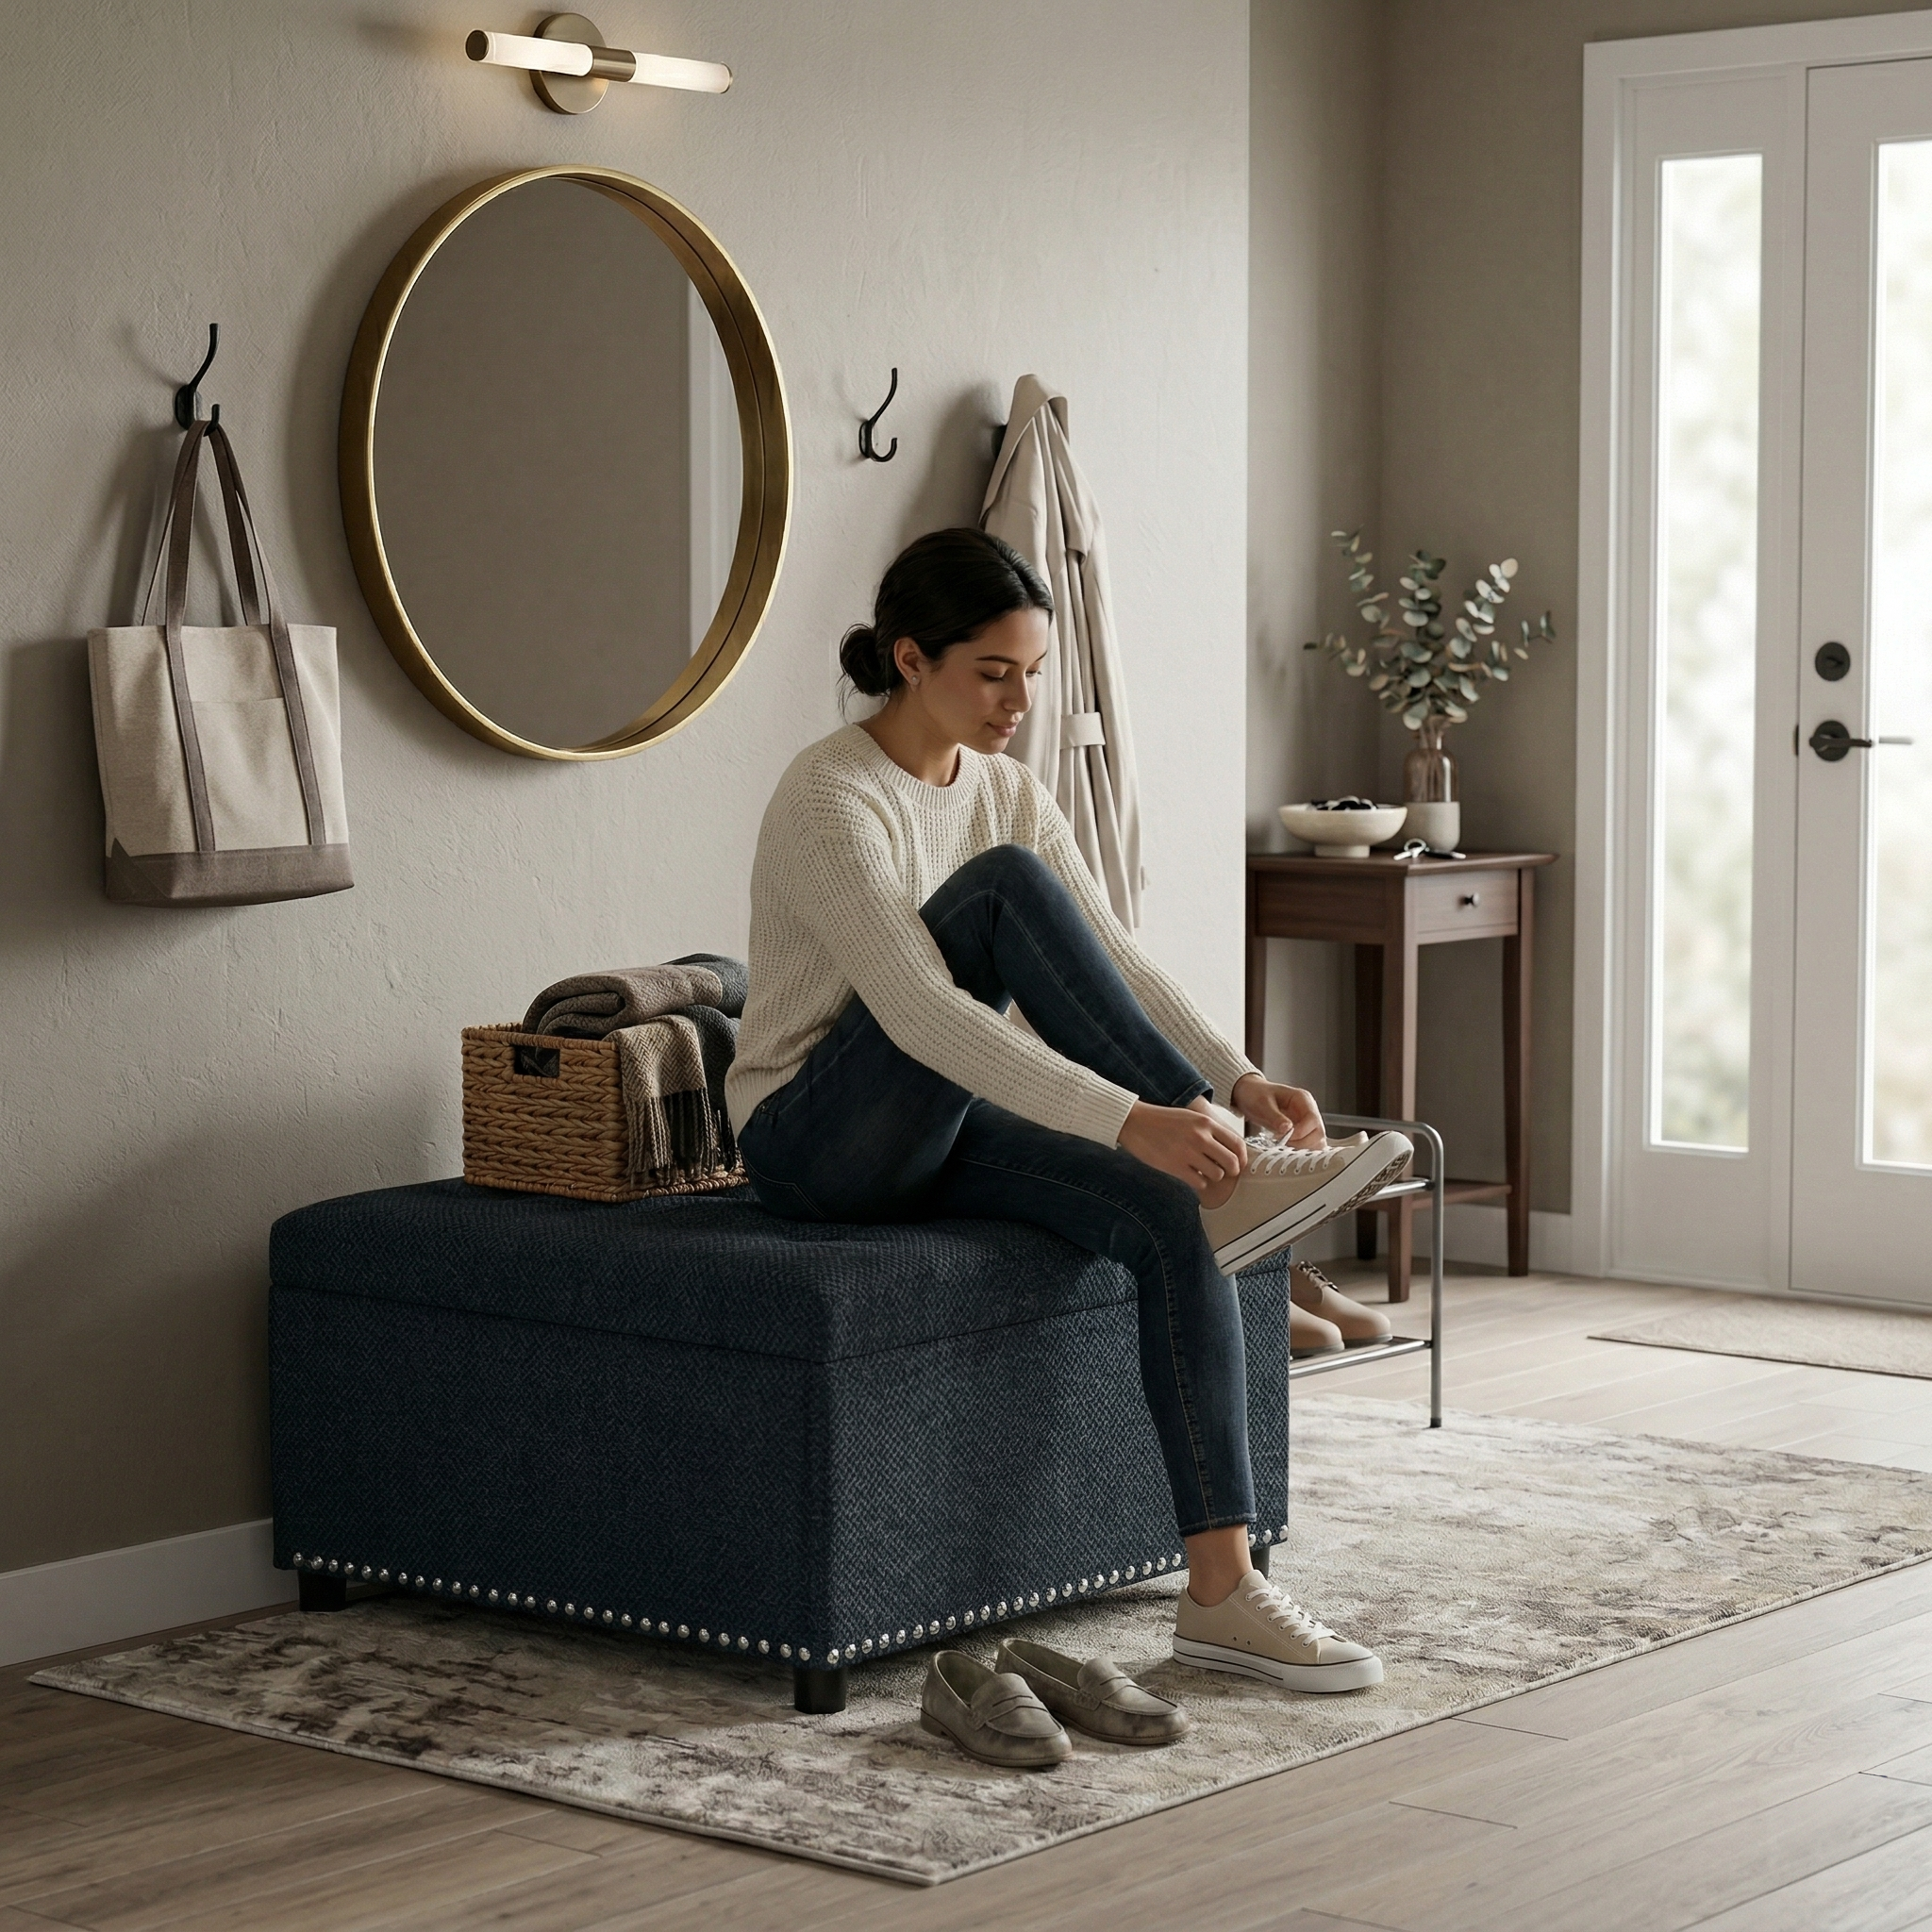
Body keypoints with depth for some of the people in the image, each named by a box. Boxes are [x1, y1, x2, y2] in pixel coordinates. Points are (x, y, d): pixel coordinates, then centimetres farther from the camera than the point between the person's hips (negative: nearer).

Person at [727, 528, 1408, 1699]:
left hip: (940, 1131, 7)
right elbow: (918, 1013, -32)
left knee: (1170, 1219, -22)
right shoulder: (831, 801, -20)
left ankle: (1223, 1592, -22)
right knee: (1004, 890, -27)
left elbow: (1113, 960, -2)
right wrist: (1130, 1119, -40)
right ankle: (1232, 1169, -26)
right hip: (818, 1141, -7)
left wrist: (1238, 1078, -21)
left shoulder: (1007, 791, 5)